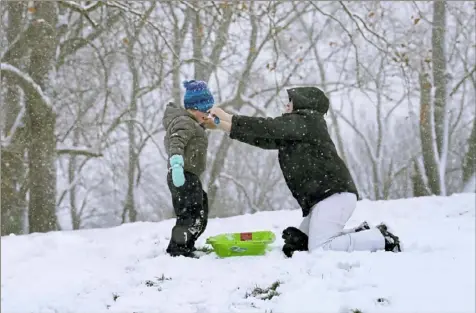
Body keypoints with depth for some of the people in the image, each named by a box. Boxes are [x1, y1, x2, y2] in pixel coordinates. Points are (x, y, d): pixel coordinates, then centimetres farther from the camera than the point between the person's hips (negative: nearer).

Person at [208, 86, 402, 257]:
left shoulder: (305, 120, -5)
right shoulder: (293, 134, 25)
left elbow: (268, 127, -13)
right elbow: (265, 137, 20)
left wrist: (229, 118, -8)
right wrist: (224, 126, 18)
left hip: (334, 193, -10)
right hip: (326, 195, 10)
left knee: (319, 249, -20)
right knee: (299, 244, 7)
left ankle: (382, 239, -10)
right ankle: (360, 234, 7)